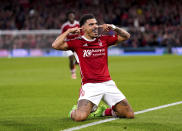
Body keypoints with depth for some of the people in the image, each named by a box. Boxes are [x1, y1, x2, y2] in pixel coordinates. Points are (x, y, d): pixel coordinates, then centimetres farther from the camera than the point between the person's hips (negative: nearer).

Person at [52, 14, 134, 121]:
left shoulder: (104, 40, 10)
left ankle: (105, 111, 26)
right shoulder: (78, 43, 1)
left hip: (108, 83, 4)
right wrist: (69, 31, -8)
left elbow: (126, 36, 18)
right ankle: (75, 111, 13)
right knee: (80, 117, -25)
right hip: (89, 85, -4)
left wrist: (114, 28, 2)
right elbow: (55, 45, -10)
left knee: (130, 114, 0)